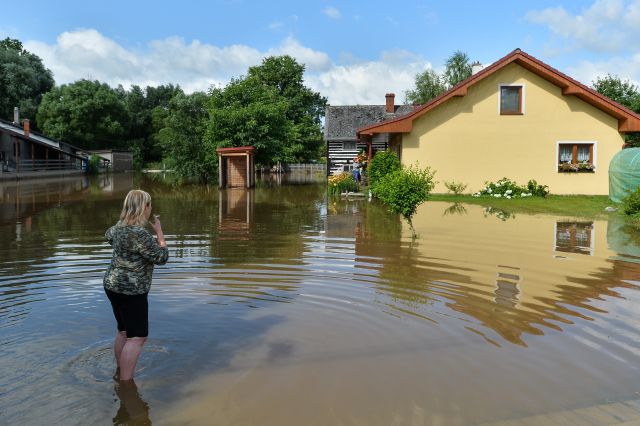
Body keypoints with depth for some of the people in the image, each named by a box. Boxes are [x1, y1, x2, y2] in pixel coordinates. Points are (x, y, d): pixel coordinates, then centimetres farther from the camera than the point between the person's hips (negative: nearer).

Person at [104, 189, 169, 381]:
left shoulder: (120, 226, 5)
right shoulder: (140, 234, -24)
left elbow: (109, 235, 28)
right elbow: (161, 257, -17)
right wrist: (160, 233, -7)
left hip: (113, 285, 10)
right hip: (131, 290, -10)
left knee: (124, 331, 20)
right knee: (137, 337, -5)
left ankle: (119, 374, 31)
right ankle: (125, 382, -5)